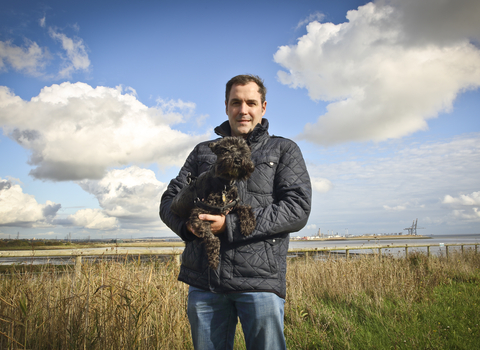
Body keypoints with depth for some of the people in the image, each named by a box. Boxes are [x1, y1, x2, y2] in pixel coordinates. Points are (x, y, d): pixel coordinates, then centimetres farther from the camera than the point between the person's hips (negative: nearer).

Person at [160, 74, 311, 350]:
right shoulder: (203, 151, 19)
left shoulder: (284, 150, 9)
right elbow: (170, 200, 14)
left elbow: (298, 208, -4)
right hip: (203, 281, 3)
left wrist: (230, 225, -15)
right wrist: (187, 223, -12)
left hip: (260, 279, -3)